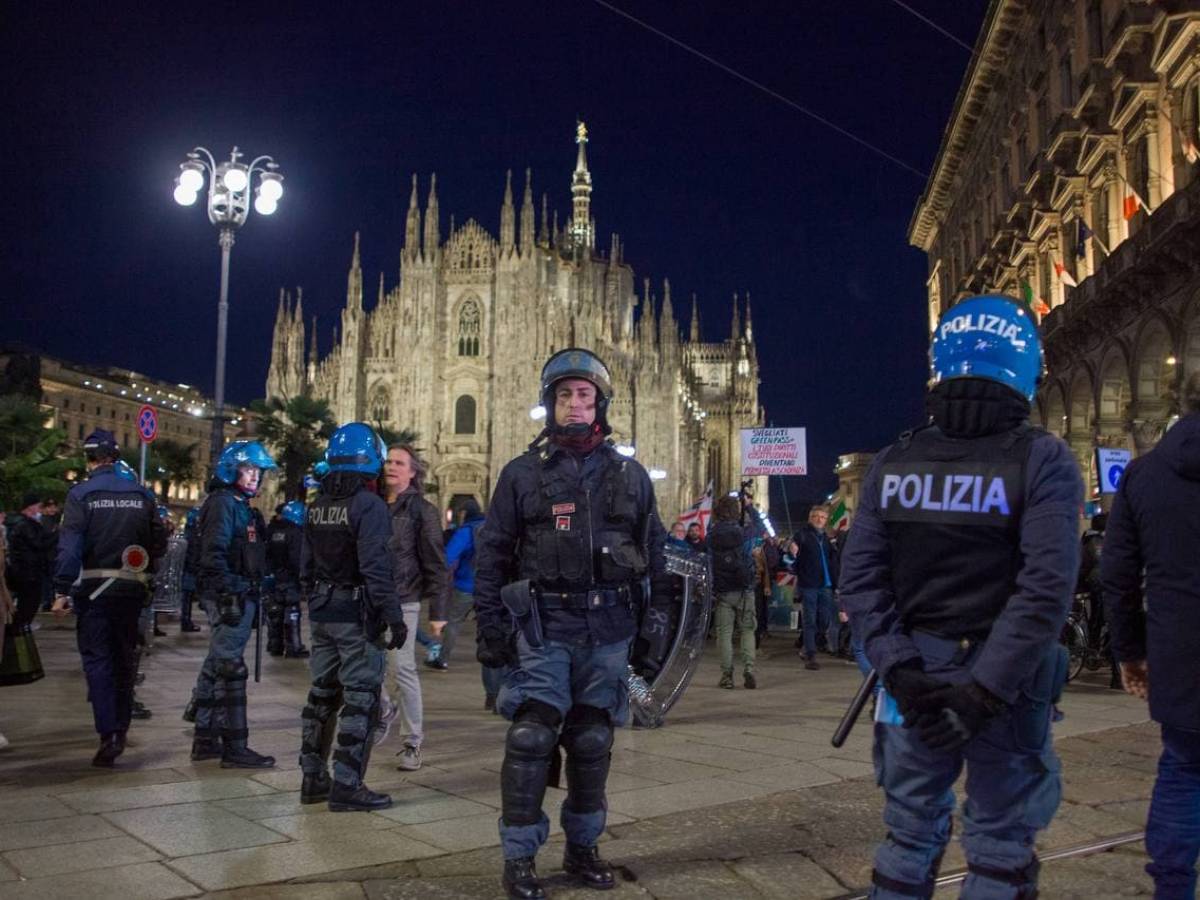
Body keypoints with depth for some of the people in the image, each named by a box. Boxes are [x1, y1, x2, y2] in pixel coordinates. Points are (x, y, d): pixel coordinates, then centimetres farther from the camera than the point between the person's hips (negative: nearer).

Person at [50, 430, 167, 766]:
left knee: (97, 660, 2)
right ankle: (120, 731, 22)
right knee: (124, 658, 15)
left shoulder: (81, 494, -7)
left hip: (93, 587, -3)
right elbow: (159, 543, 3)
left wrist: (62, 591, -14)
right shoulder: (141, 494, 3)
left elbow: (69, 546, -14)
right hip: (130, 589, 3)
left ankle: (108, 735, -6)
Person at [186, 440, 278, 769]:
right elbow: (213, 554, -21)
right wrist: (231, 594, -22)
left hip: (242, 597, 10)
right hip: (230, 599, -10)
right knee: (230, 670, -6)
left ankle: (205, 740, 25)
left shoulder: (243, 507, 19)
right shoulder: (223, 503, -11)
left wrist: (253, 595, 15)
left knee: (216, 667, 15)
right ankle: (234, 748, -2)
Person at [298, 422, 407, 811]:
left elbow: (306, 565, 14)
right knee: (360, 699, -1)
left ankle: (313, 778, 25)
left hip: (322, 612, 8)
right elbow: (376, 568, -21)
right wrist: (394, 617, -19)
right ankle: (346, 786, 1)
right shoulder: (369, 505, -15)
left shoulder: (317, 505, 9)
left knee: (322, 695, 16)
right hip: (357, 615, -8)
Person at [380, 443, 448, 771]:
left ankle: (412, 743, 11)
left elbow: (435, 563, -3)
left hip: (402, 601, -4)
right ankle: (383, 709, 33)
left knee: (403, 670, -2)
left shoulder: (421, 510, -1)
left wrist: (438, 612, -7)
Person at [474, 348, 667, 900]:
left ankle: (582, 848, 26)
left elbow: (655, 554, 12)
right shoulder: (522, 473, 2)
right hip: (544, 625, -2)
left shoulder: (630, 475, 7)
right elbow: (492, 554, 2)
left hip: (609, 629, 3)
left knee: (592, 741, 11)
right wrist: (490, 627, -3)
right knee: (531, 738, -6)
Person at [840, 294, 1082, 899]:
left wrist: (901, 670, -9)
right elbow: (1045, 588, -19)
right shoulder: (1042, 461, -9)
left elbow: (860, 578, -6)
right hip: (1002, 682, -3)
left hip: (916, 681, 3)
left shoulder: (893, 462, 1)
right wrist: (985, 692, -18)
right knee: (999, 848, 10)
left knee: (910, 833, 16)